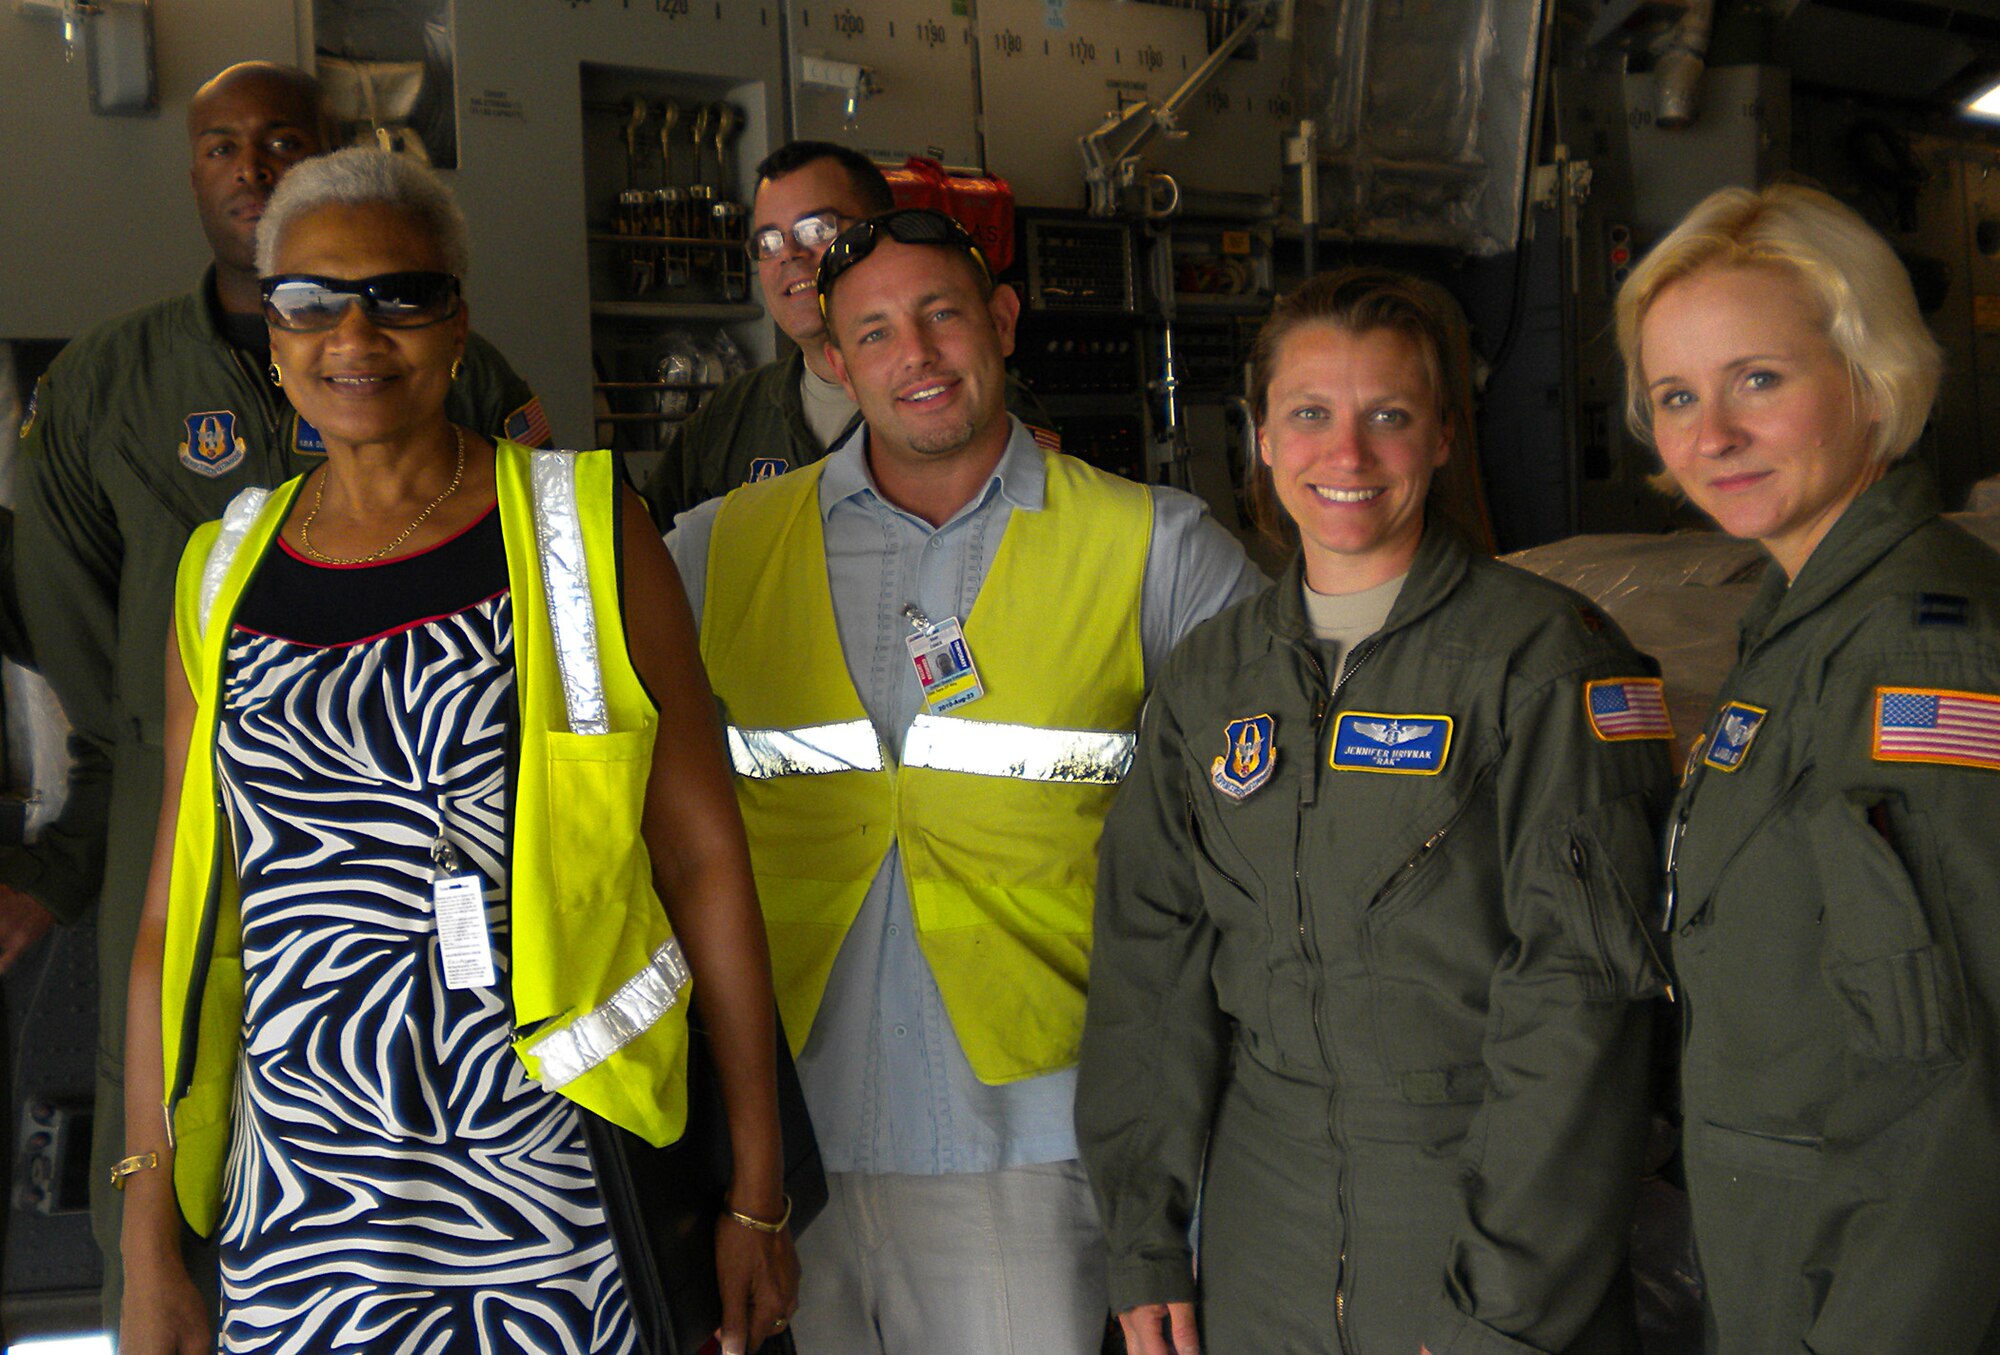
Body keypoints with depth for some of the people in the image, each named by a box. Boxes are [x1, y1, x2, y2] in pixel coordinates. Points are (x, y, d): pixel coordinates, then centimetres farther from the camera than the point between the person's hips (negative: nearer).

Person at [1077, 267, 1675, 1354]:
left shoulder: (1546, 657, -11)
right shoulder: (1208, 677, 4)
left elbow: (1577, 988, -14)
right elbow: (1149, 958, 5)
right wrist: (1143, 1244, 3)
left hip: (1486, 1194, -4)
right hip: (1264, 1213, 4)